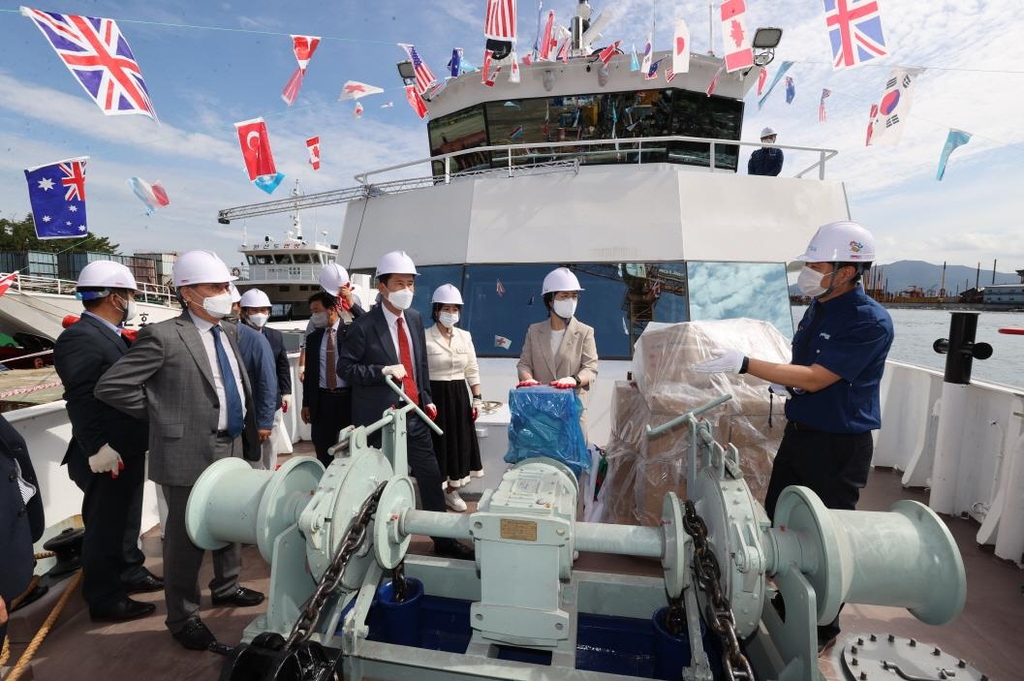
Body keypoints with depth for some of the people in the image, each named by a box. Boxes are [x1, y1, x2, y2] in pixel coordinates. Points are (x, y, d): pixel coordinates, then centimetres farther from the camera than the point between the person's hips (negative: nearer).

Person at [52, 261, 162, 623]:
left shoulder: (112, 335, 10)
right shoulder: (79, 338, -19)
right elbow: (81, 400, -23)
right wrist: (98, 449, -23)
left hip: (129, 449, 10)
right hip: (107, 457, -10)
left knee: (126, 519, 23)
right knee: (104, 527, 6)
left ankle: (130, 572, 40)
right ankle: (104, 599, 21)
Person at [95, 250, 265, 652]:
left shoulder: (229, 332, 8)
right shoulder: (163, 336, -15)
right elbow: (110, 387, -14)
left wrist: (246, 426, 11)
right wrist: (163, 415, -8)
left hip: (232, 448, 7)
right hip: (189, 453, -7)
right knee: (186, 536, 9)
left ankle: (226, 587, 43)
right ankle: (183, 618, 28)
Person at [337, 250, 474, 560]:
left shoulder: (415, 318, 8)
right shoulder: (364, 326, -12)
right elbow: (345, 366, -11)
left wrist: (427, 398, 13)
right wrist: (384, 371, -22)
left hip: (414, 414, 6)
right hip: (381, 419, -6)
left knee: (431, 478, 12)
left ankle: (443, 541, 27)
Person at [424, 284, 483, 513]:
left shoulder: (465, 336, 6)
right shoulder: (424, 337, -8)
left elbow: (472, 371, 10)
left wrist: (477, 398, 6)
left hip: (459, 395, 5)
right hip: (435, 395, -5)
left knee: (460, 441, 10)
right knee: (437, 441, 2)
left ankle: (452, 490, 28)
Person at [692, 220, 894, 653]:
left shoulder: (871, 321, -21)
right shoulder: (817, 309, 5)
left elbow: (816, 378, -26)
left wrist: (745, 364, -29)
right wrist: (785, 384, -3)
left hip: (840, 445, -8)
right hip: (799, 433, 8)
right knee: (777, 522, 17)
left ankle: (823, 629, 30)